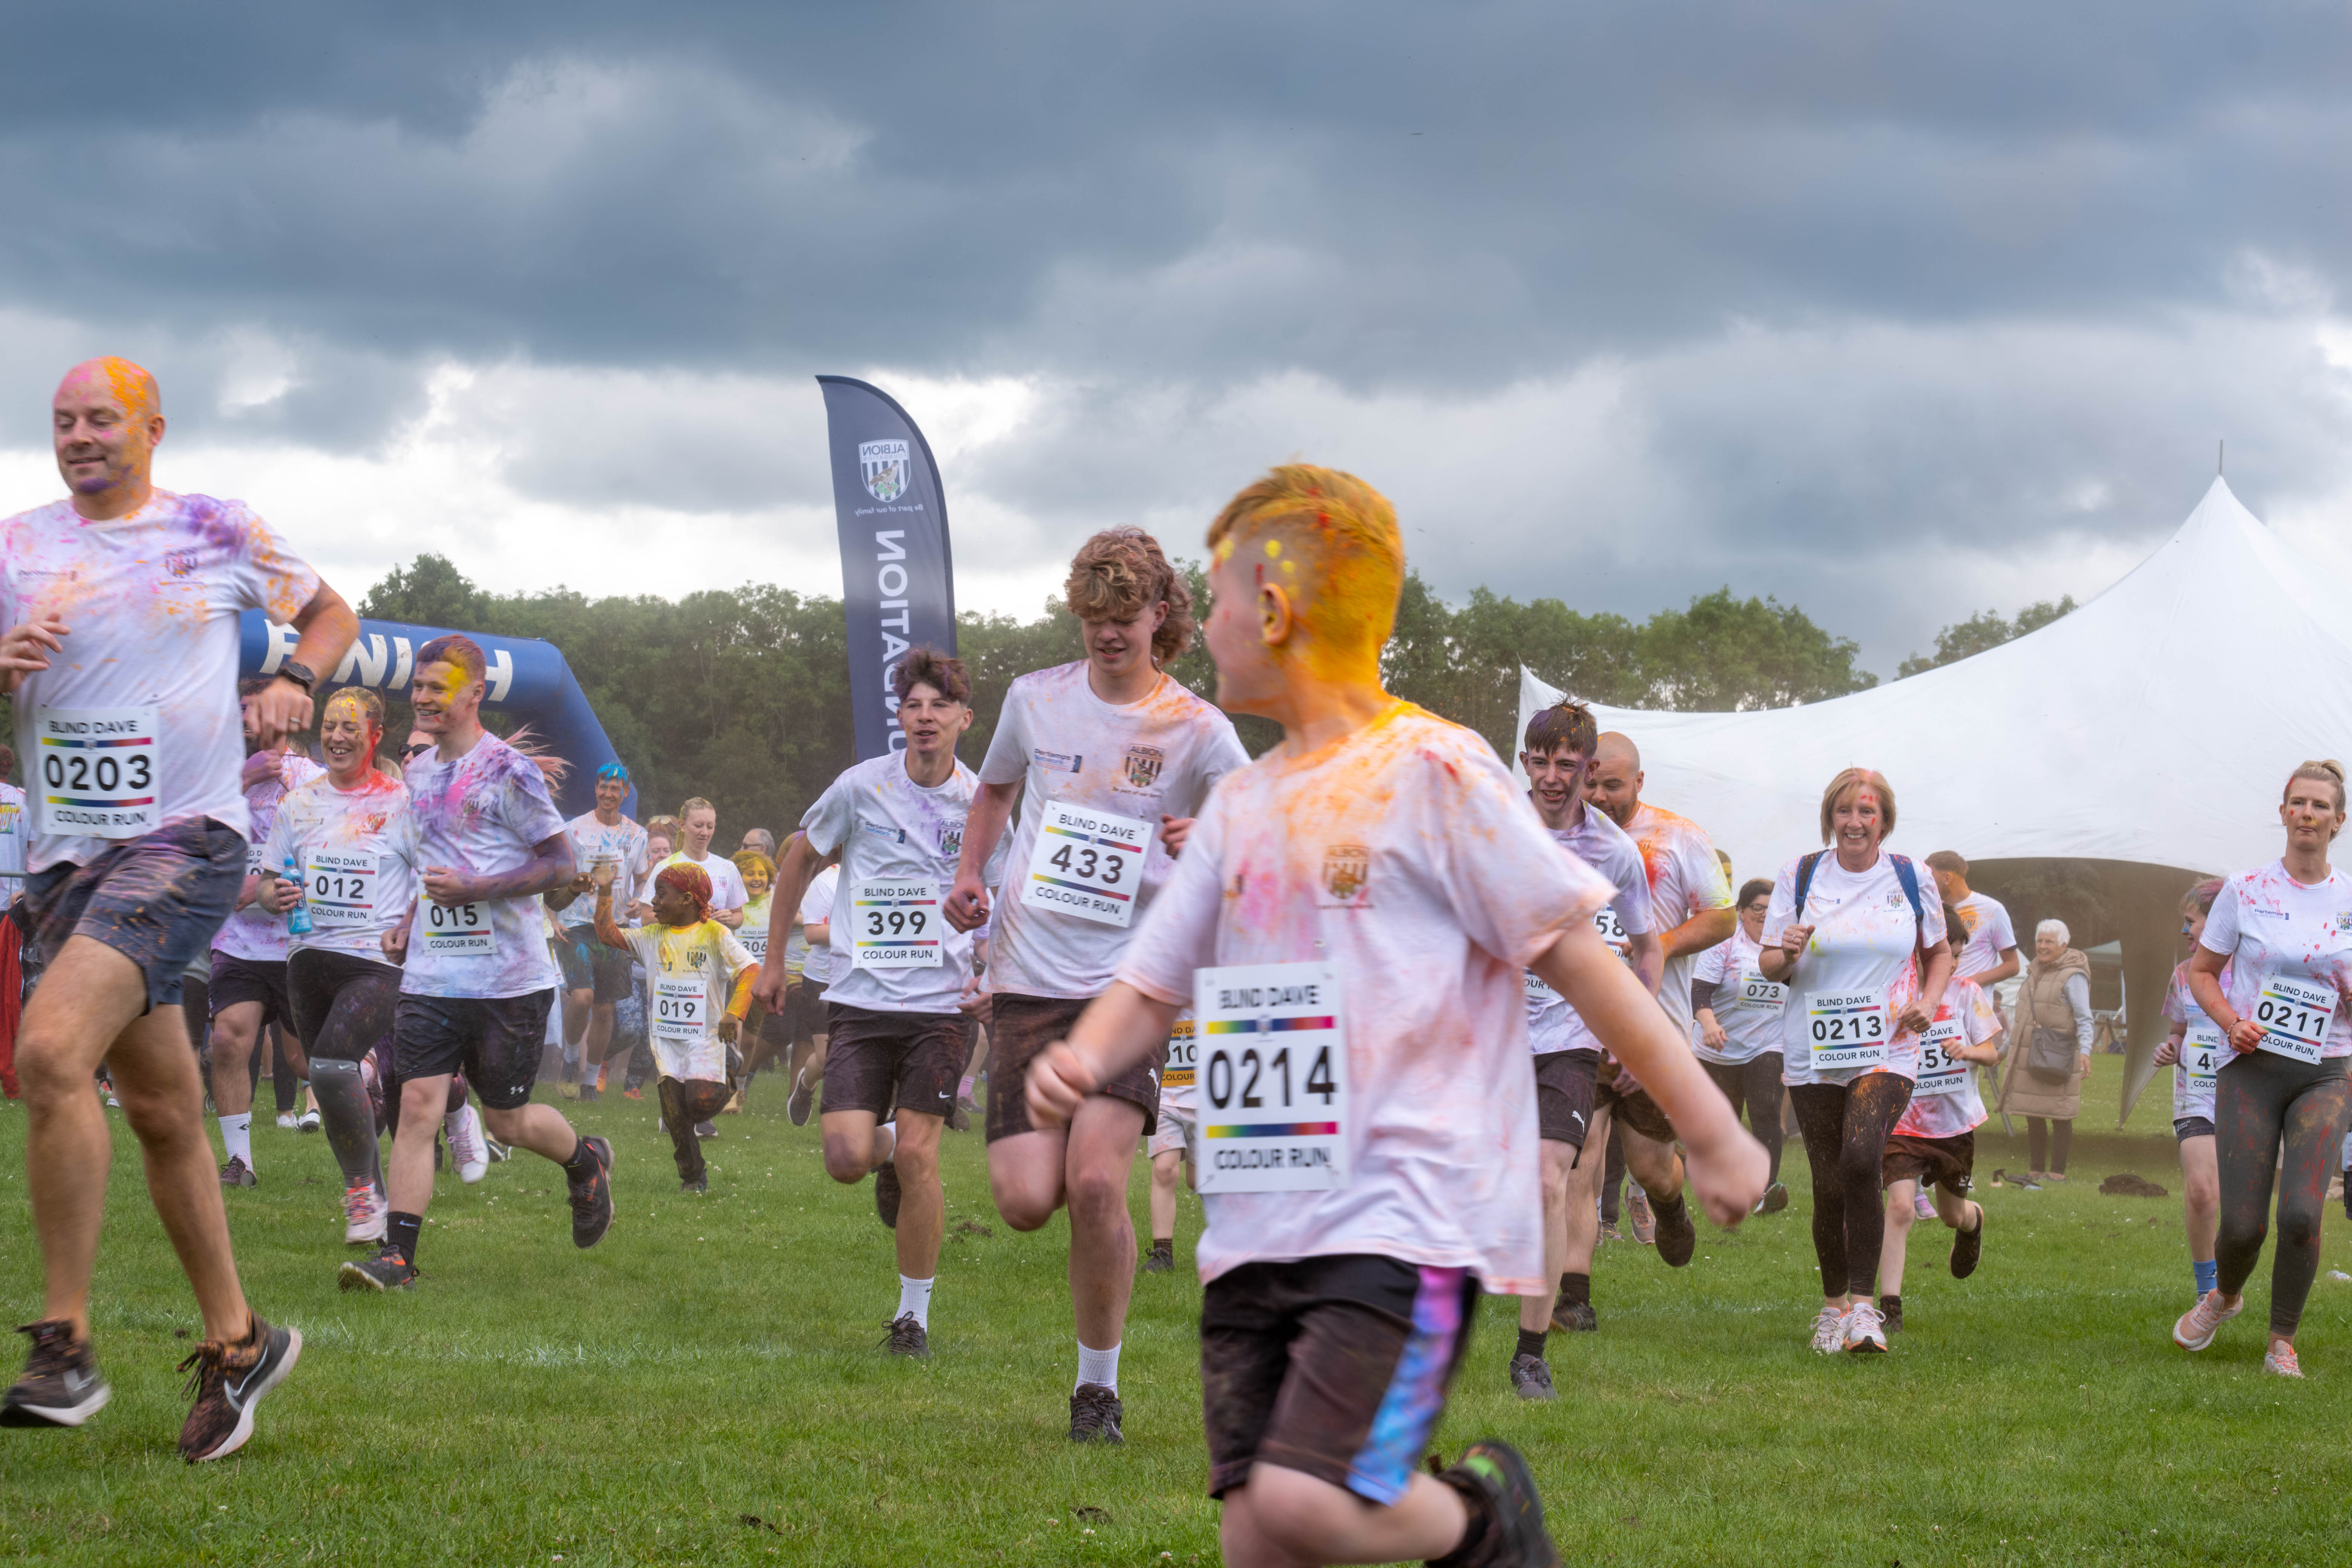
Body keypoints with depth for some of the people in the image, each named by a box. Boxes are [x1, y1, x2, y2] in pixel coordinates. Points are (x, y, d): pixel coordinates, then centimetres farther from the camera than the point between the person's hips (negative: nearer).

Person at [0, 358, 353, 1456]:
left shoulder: (220, 533, 5)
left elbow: (330, 612, 19)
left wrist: (294, 682, 0)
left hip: (185, 839, -4)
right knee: (162, 1110, 9)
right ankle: (236, 1342, 22)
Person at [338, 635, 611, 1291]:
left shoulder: (509, 771, -10)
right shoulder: (419, 774, 12)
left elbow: (561, 863, -10)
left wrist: (473, 889, -19)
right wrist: (411, 922, 13)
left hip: (509, 980, -5)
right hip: (432, 976, 5)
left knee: (508, 1121, 6)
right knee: (417, 1104, -9)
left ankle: (587, 1161, 38)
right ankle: (398, 1254, -11)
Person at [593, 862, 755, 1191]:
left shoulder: (715, 935, -5)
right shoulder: (653, 937, 11)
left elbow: (749, 970, -14)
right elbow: (607, 933, 10)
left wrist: (734, 1013, -26)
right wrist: (605, 892, 1)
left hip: (705, 1037, -4)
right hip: (666, 1038, 4)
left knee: (701, 1099, -23)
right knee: (675, 1114, -2)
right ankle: (692, 1177, 12)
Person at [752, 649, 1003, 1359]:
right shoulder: (862, 788, -2)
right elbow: (801, 858, 13)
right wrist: (774, 959, 15)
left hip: (942, 1004, 0)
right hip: (862, 1002, 0)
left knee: (918, 1156, -8)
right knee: (847, 1159, -11)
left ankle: (914, 1313, 7)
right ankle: (887, 1145, 28)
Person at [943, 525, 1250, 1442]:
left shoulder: (1197, 731, -1)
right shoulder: (1035, 699, 9)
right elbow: (996, 789, 28)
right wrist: (968, 876, 13)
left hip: (1131, 984, -2)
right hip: (1028, 983, 2)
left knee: (1096, 1182, -20)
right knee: (1026, 1203, -10)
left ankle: (1099, 1385, -1)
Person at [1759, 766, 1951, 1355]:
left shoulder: (1911, 880, 5)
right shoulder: (1799, 877, 3)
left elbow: (1939, 954, 19)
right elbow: (1768, 965, 6)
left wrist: (1928, 1002, 0)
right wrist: (1787, 956, -18)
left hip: (1887, 1052, -1)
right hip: (1814, 1054, 1)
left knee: (1861, 1162, -23)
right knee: (1829, 1186, 3)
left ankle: (1863, 1305, -18)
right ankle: (1833, 1303, 24)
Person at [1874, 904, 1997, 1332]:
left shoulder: (1966, 992, -3)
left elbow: (1993, 1051, -2)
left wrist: (1969, 1051, -23)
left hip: (1956, 1121, 2)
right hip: (1904, 1121, -2)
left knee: (1952, 1212, 19)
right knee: (1900, 1206, -19)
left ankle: (1973, 1221, 58)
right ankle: (1889, 1305, -15)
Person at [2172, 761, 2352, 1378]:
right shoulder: (2246, 890, 0)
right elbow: (2201, 972, 8)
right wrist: (2231, 1022, -10)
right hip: (2252, 1070, -1)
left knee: (2302, 1215, -17)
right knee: (2242, 1226, -5)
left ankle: (2283, 1343, 4)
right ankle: (2225, 1295, 31)